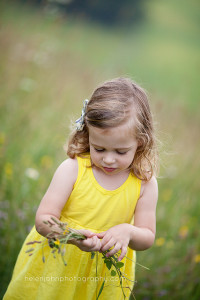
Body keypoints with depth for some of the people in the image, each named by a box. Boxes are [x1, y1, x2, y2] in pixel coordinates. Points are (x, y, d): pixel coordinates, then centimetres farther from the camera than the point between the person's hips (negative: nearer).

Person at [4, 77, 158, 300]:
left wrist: (128, 232, -30)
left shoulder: (145, 183, -12)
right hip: (55, 267, -1)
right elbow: (43, 219, -19)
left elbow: (148, 238, -6)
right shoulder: (72, 170, -18)